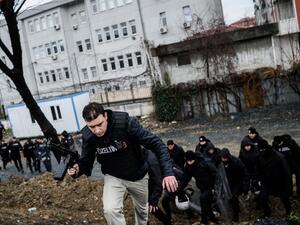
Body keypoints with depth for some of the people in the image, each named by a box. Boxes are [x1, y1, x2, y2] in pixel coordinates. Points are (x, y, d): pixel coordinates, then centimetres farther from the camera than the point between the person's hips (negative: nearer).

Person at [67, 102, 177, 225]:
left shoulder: (125, 122, -32)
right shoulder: (88, 137, -21)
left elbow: (156, 143, -29)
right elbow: (86, 161, -6)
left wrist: (168, 172, -37)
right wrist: (78, 169, -31)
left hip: (138, 175, 0)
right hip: (113, 177, 1)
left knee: (142, 209, 22)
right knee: (110, 210, -25)